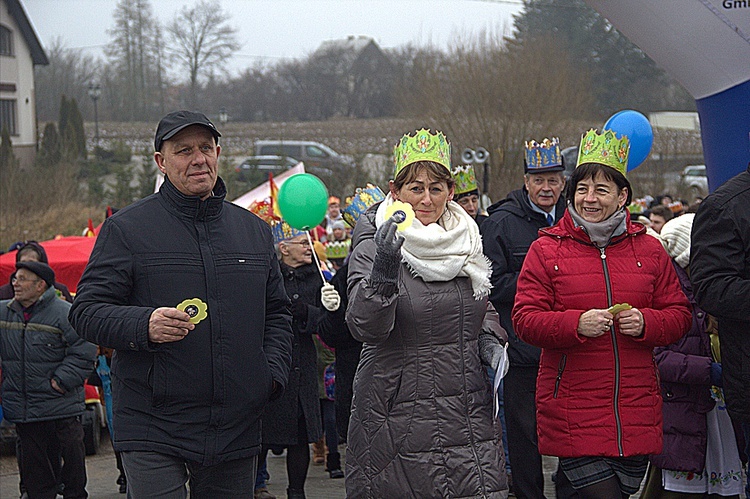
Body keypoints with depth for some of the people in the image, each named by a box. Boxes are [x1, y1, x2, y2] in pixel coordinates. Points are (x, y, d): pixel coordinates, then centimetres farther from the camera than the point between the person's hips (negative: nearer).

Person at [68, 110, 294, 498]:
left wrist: (274, 371, 5)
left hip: (237, 430, 5)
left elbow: (277, 312, 22)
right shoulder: (126, 228, -1)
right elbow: (87, 311, -5)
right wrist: (144, 326, -23)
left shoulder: (254, 230, 14)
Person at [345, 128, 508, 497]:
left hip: (468, 412, 4)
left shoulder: (466, 239, 10)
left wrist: (488, 340, 5)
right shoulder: (372, 247, -6)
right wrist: (383, 269, -35)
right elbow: (364, 326, -20)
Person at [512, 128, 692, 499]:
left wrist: (645, 323, -9)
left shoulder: (648, 250, 9)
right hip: (573, 410, -3)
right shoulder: (547, 249, 1)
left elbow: (679, 315, 11)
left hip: (636, 411, 4)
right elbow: (525, 319, -4)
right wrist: (576, 324, -20)